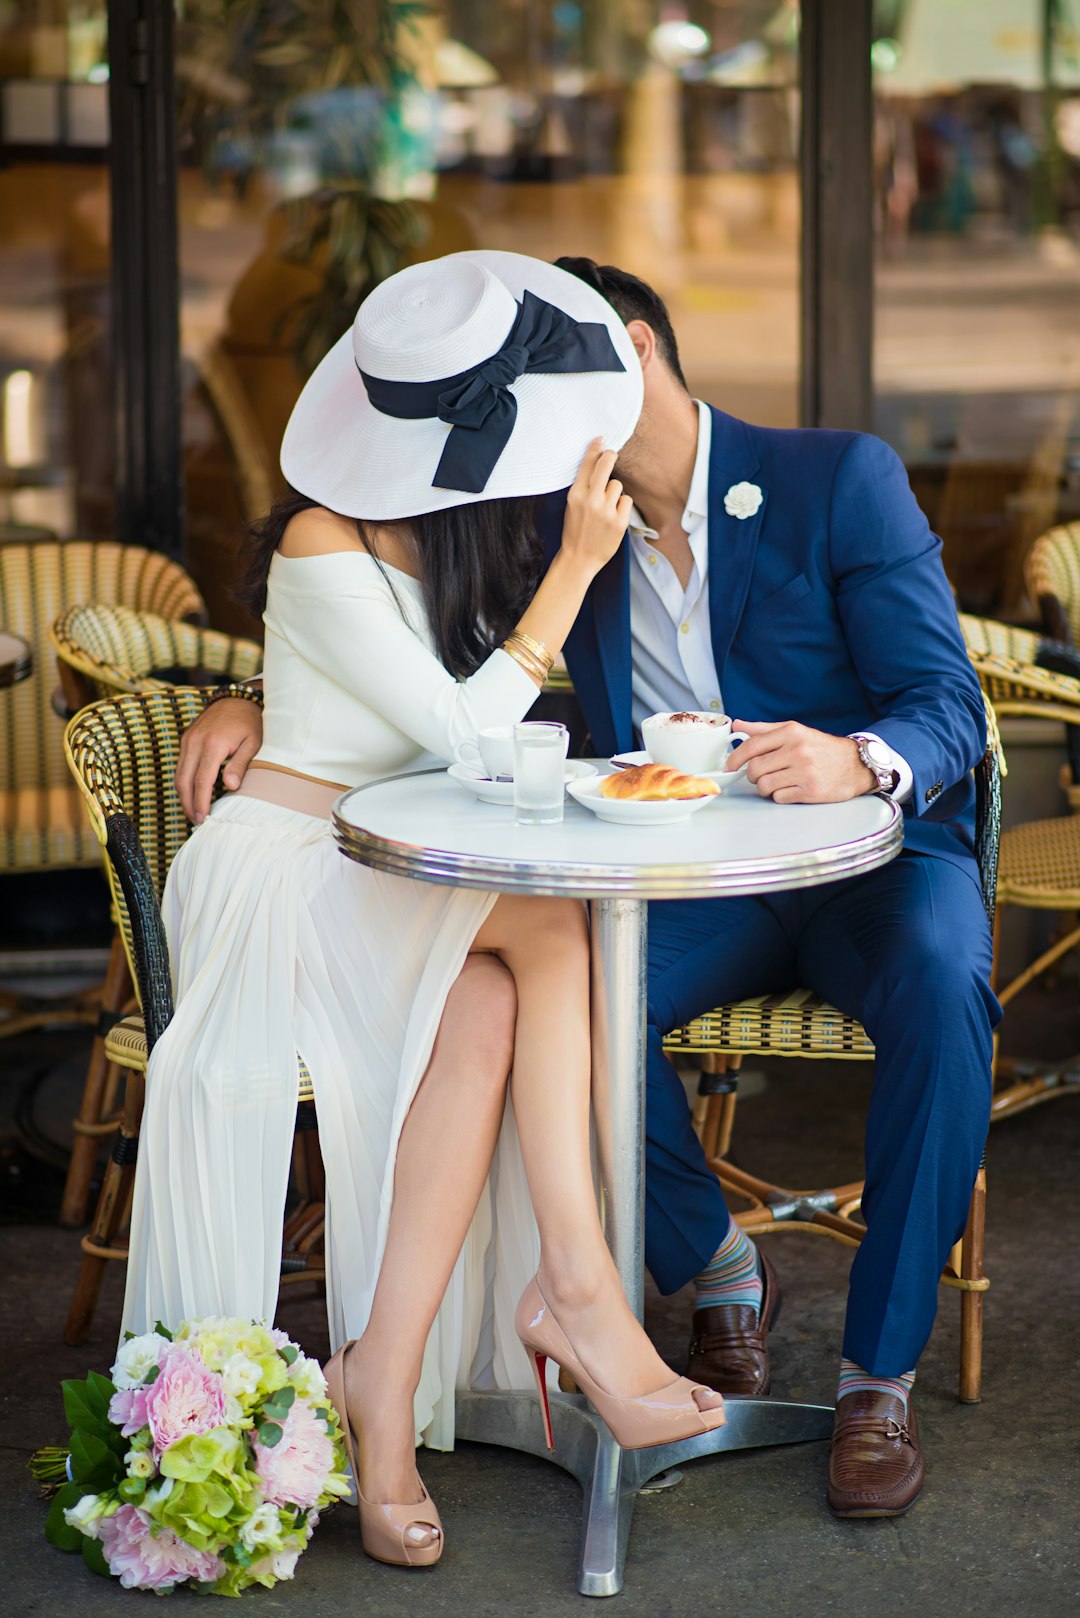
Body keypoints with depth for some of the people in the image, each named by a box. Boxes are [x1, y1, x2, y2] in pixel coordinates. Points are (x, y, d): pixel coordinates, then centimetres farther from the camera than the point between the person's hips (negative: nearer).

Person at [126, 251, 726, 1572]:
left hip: (409, 886, 6)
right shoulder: (324, 549, -14)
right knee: (550, 912, -32)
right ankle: (577, 1285, -32)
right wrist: (577, 565, -15)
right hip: (285, 872, -6)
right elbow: (467, 730, -16)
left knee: (485, 1011, -28)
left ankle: (386, 1388, -32)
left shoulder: (451, 533, 9)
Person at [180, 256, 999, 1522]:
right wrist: (264, 706, -3)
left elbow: (948, 707, -12)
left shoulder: (841, 478, -6)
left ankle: (879, 1375, -23)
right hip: (684, 882, 3)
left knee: (939, 980, -36)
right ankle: (715, 1274, -3)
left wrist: (857, 762, -36)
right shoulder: (555, 524, 8)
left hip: (872, 852, -3)